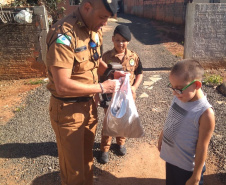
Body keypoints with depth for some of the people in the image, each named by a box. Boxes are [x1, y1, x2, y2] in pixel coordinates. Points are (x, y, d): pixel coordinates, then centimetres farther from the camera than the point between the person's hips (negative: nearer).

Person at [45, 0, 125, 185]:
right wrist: (102, 87, -21)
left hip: (89, 103, 7)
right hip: (68, 109, -7)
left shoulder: (94, 30, 1)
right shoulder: (64, 35, -25)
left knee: (87, 155, 26)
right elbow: (62, 86, -29)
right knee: (73, 167, 13)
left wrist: (111, 73, -2)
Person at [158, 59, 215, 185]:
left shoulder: (205, 113, -29)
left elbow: (202, 148, -22)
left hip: (187, 167, -6)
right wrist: (162, 137, 18)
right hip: (171, 159, 6)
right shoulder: (179, 97, -11)